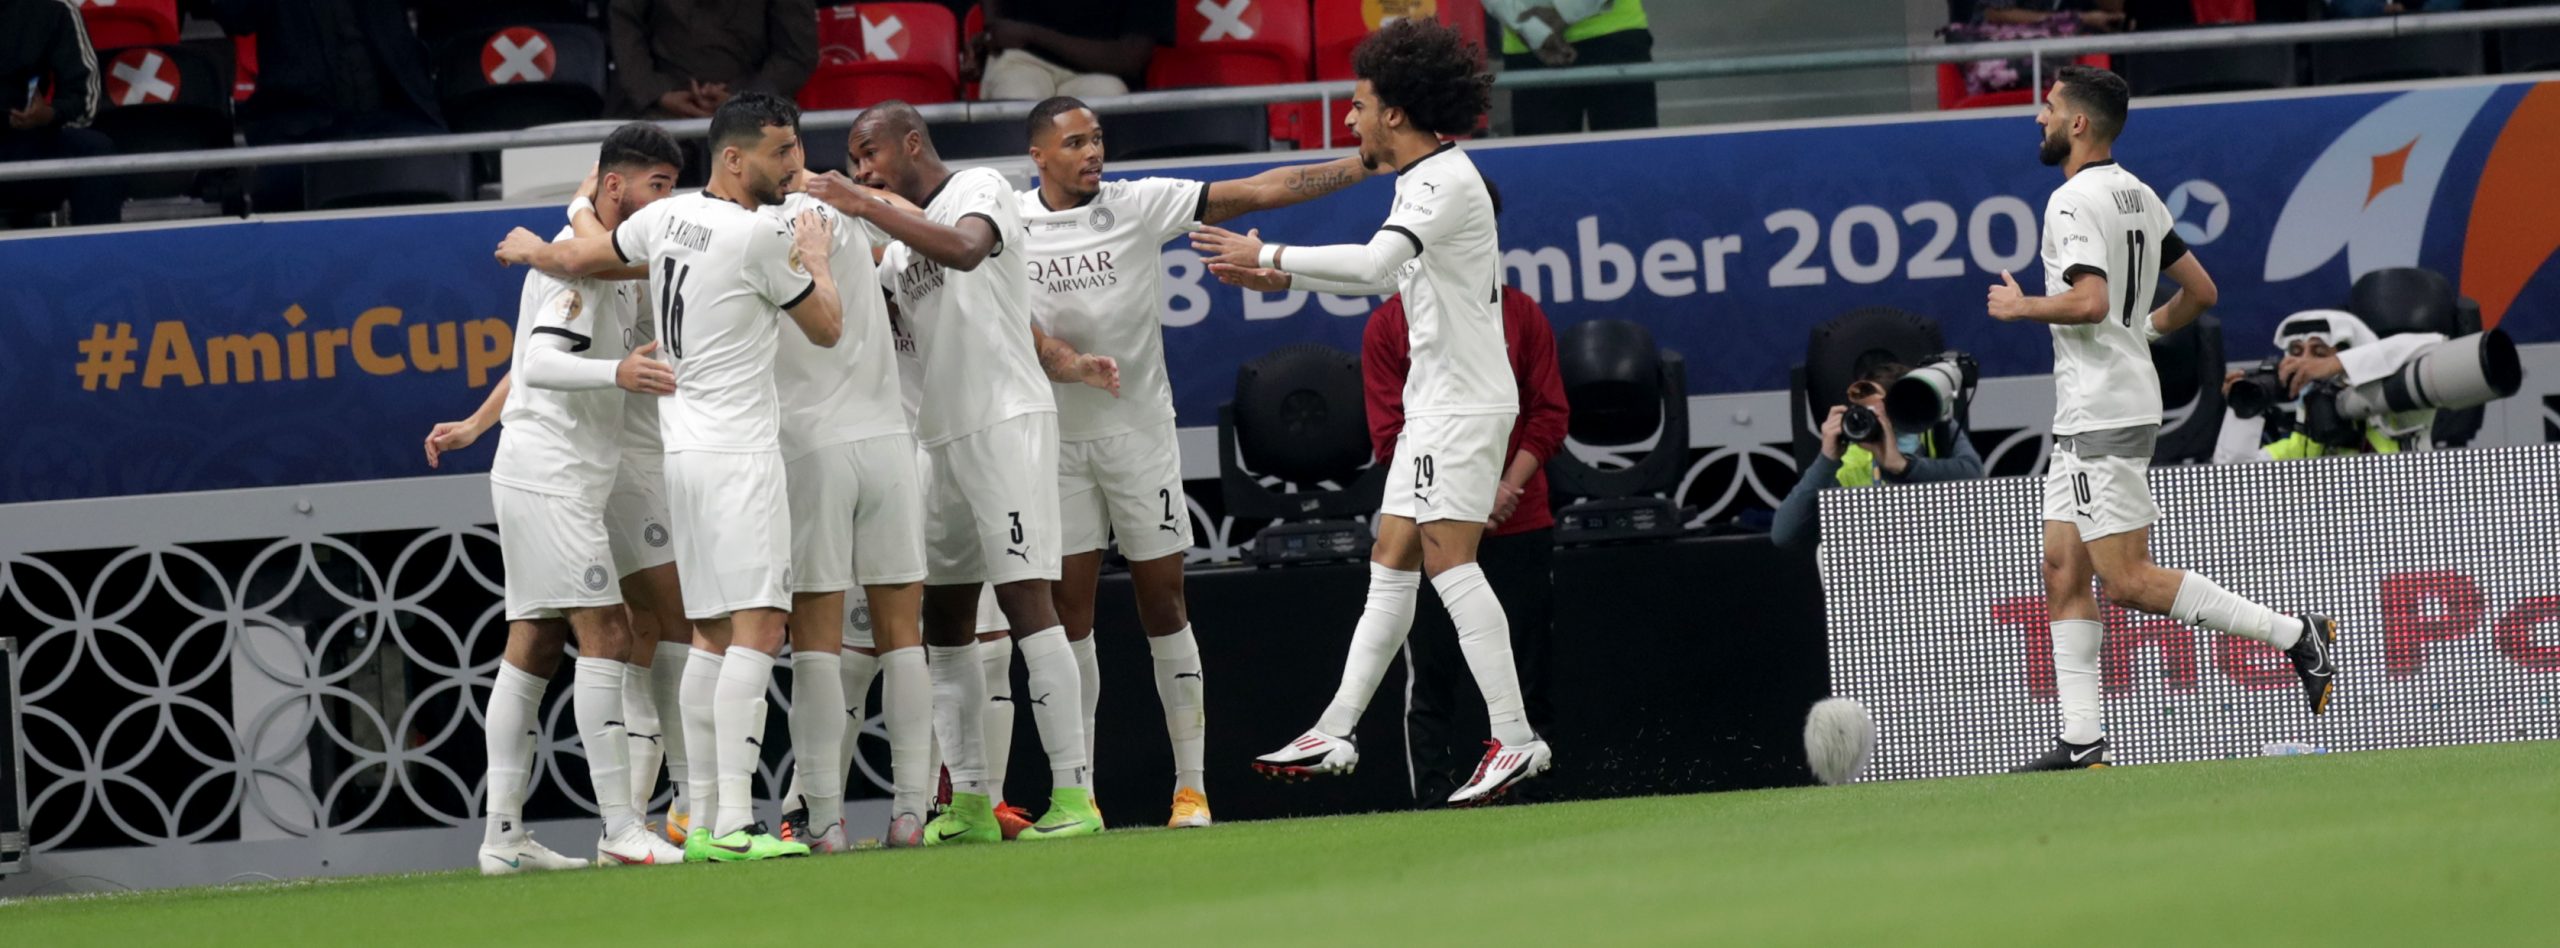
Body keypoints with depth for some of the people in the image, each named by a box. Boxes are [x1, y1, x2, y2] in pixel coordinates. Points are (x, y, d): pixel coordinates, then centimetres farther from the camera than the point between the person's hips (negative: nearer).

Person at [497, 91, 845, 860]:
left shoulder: (669, 218, 8)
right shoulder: (757, 235, -13)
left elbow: (575, 259, 23)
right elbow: (826, 328, -1)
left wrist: (530, 249, 45)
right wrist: (816, 255, 18)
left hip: (684, 450, 9)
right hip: (737, 451, -9)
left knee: (712, 636, 10)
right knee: (757, 627, -14)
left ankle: (703, 819, 7)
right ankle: (734, 823, -24)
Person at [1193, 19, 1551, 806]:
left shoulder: (1446, 179, -15)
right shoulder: (1419, 181, 17)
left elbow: (1376, 265, -28)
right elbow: (1384, 280, 31)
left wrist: (1269, 254, -21)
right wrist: (1281, 276, 27)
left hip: (1465, 400, -10)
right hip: (1433, 404, 10)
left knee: (1448, 560, -15)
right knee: (1391, 564, 8)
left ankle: (1514, 739, -18)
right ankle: (1335, 734, 9)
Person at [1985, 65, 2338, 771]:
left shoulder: (2074, 201, -15)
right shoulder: (2137, 196, 14)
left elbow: (2090, 300, -27)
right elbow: (2199, 292, 18)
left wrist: (2020, 307, -11)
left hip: (2102, 417, -10)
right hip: (2082, 419, 10)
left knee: (2127, 581, -11)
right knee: (2064, 573, 8)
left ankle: (2293, 634, -10)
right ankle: (2082, 741, 4)